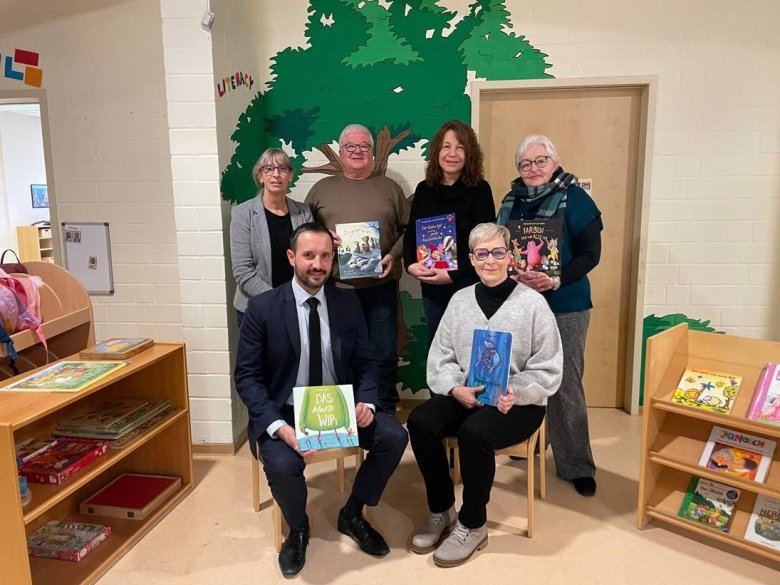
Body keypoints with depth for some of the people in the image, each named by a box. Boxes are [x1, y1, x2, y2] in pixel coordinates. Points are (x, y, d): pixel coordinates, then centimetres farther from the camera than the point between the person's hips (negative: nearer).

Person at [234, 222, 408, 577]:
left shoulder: (348, 304, 1)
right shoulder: (262, 308, -9)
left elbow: (366, 363, 5)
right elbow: (246, 377, -9)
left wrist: (366, 403, -16)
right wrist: (279, 426, -24)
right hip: (285, 411, -3)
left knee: (394, 436, -17)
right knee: (281, 465, -31)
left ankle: (352, 515, 11)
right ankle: (298, 528, 7)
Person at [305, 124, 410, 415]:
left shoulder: (389, 188, 11)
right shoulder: (322, 188, 10)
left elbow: (408, 229, 9)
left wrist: (394, 255, -6)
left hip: (380, 288, 0)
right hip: (335, 288, 0)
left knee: (384, 356, 7)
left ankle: (385, 415, 23)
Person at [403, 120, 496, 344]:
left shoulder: (479, 190, -7)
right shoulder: (424, 189, 6)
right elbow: (410, 234, 8)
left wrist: (453, 275, -22)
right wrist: (410, 264, -11)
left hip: (469, 288, -4)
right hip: (431, 289, 4)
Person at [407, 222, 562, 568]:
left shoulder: (532, 302, -4)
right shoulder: (460, 300, 7)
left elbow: (548, 369, -5)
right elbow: (440, 357, 6)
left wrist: (516, 394, -21)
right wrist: (455, 388, -13)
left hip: (519, 402, -4)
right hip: (464, 396, 4)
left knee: (474, 433, -33)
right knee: (420, 421, -23)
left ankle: (473, 525, -7)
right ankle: (442, 510, 0)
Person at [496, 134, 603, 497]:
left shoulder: (574, 199, -6)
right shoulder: (511, 201, 11)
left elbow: (590, 254, -12)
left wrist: (556, 281, -27)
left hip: (563, 308, -5)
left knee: (565, 388, 1)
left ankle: (577, 466, 16)